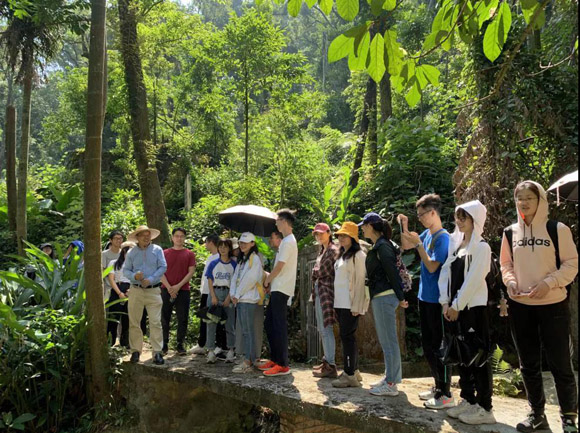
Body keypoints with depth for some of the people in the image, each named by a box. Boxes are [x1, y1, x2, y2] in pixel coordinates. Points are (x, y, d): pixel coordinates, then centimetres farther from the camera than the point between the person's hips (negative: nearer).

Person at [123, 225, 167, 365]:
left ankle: (157, 352, -2)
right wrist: (134, 276, -15)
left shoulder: (157, 250, 3)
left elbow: (163, 267, -2)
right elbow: (125, 270, 7)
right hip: (135, 291, 2)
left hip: (153, 290, -2)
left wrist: (150, 280, -13)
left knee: (155, 322, -6)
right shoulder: (131, 253, 8)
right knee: (134, 322, 6)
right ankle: (135, 350, 17)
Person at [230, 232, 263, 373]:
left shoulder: (255, 259, -6)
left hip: (248, 299, -9)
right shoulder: (241, 260, 21)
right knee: (244, 330, 10)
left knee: (247, 330, -9)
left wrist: (238, 294, -9)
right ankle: (250, 358, 15)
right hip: (239, 299, 9)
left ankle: (248, 362, -8)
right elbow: (235, 277, 15)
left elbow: (250, 279, -13)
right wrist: (233, 294, 1)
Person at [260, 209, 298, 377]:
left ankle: (283, 365, -3)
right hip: (277, 288, 10)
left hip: (281, 289, -10)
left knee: (279, 326, -7)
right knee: (270, 324, 14)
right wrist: (270, 280, 11)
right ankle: (274, 359, 21)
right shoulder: (287, 241, 18)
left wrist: (267, 280, -3)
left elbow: (279, 267, -16)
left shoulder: (288, 242, -14)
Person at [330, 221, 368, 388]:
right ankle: (352, 371, 21)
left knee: (347, 337, -8)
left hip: (350, 305, -9)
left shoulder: (358, 255, -9)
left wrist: (356, 306, -17)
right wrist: (336, 302, 14)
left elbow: (360, 281, -14)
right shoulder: (342, 255, 18)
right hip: (340, 304, 9)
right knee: (346, 337, 12)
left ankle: (350, 375, -3)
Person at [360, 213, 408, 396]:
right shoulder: (378, 246, 16)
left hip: (385, 297, -11)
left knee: (389, 340, -4)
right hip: (381, 297, 11)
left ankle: (391, 384, 2)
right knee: (386, 340, 16)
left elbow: (393, 272, -17)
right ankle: (390, 378, 26)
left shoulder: (383, 246, -15)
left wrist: (400, 298, -14)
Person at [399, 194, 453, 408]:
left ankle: (446, 394, 8)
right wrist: (404, 227, 8)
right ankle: (438, 386, 28)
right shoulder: (427, 234, 7)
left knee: (439, 347, -2)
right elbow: (406, 245, 21)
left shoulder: (443, 237, -16)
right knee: (427, 345, 16)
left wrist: (418, 244, -18)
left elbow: (432, 266, -20)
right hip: (425, 297, 9)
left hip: (437, 300, -9)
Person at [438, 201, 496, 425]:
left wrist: (457, 305, -14)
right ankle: (468, 400, 24)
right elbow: (445, 273, 9)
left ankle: (484, 408, 5)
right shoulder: (455, 244, 13)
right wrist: (446, 302, -1)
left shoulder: (481, 246, -9)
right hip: (455, 307, 7)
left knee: (478, 356, -3)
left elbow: (473, 280, -15)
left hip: (473, 307, -7)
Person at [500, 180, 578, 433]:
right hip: (520, 306, 4)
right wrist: (510, 281, -7)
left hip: (552, 305, -4)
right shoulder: (510, 233, 6)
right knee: (528, 364, 12)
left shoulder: (558, 230, -6)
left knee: (560, 364, 2)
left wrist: (548, 283, -18)